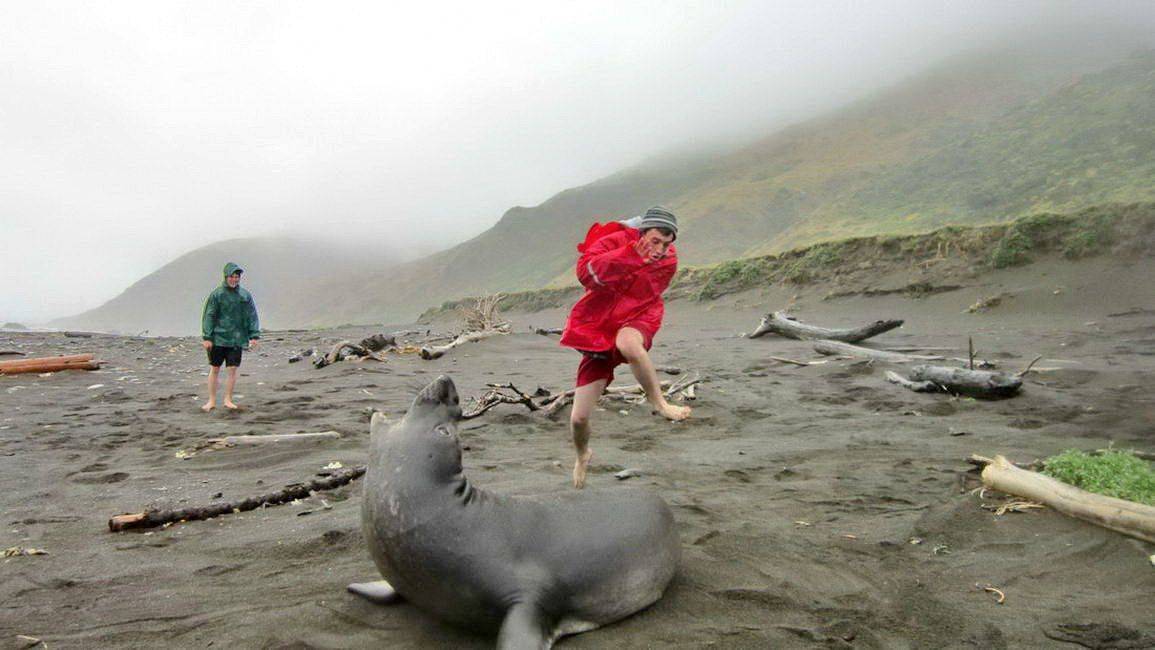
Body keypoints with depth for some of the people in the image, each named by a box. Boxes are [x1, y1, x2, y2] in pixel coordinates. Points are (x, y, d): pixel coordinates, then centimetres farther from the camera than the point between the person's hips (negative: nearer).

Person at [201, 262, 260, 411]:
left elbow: (252, 316, 7)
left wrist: (254, 336, -2)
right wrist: (207, 337, -8)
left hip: (236, 339, 1)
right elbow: (208, 316, -2)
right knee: (214, 369, 4)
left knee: (232, 370, 2)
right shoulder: (216, 294, -2)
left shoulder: (245, 296, 4)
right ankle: (212, 401, 13)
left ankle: (228, 400, 13)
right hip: (218, 338, -1)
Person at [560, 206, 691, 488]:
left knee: (627, 343, -42)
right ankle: (582, 454, 33)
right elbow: (585, 271, -35)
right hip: (596, 331, -1)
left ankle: (659, 402, -22)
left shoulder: (668, 261, -2)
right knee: (578, 418, -1)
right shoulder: (614, 241, -16)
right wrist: (631, 255, -40)